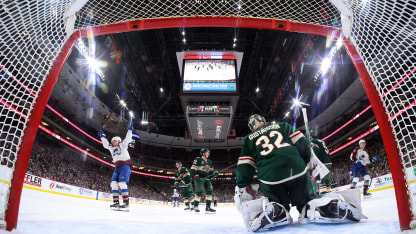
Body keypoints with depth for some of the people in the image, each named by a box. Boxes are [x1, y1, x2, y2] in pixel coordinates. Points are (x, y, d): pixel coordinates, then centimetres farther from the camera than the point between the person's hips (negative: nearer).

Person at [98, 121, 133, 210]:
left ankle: (126, 203, -25)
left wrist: (129, 129, -13)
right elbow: (105, 144, 34)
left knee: (122, 183, -21)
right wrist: (102, 136, 36)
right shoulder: (111, 148, 22)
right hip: (117, 167, 7)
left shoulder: (123, 145, 5)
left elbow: (128, 138, -6)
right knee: (113, 183, -6)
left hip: (125, 166, -7)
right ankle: (116, 202, -6)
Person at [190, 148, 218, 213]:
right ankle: (195, 206, 7)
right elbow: (193, 169, -10)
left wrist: (215, 173, -1)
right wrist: (196, 176, -22)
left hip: (206, 179, 7)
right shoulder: (198, 160, -5)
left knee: (209, 191, -7)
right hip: (199, 179, -7)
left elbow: (211, 171, 20)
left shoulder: (209, 162, 17)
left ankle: (208, 207, -2)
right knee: (199, 192, -14)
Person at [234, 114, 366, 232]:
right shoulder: (281, 126, 25)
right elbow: (302, 143, 14)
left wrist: (242, 189, 15)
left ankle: (274, 212, -16)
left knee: (278, 205, 18)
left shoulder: (248, 139, 22)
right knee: (307, 204, 16)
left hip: (269, 177, -1)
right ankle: (333, 207, -12)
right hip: (297, 169, 1)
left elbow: (244, 167, 13)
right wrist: (309, 162, 23)